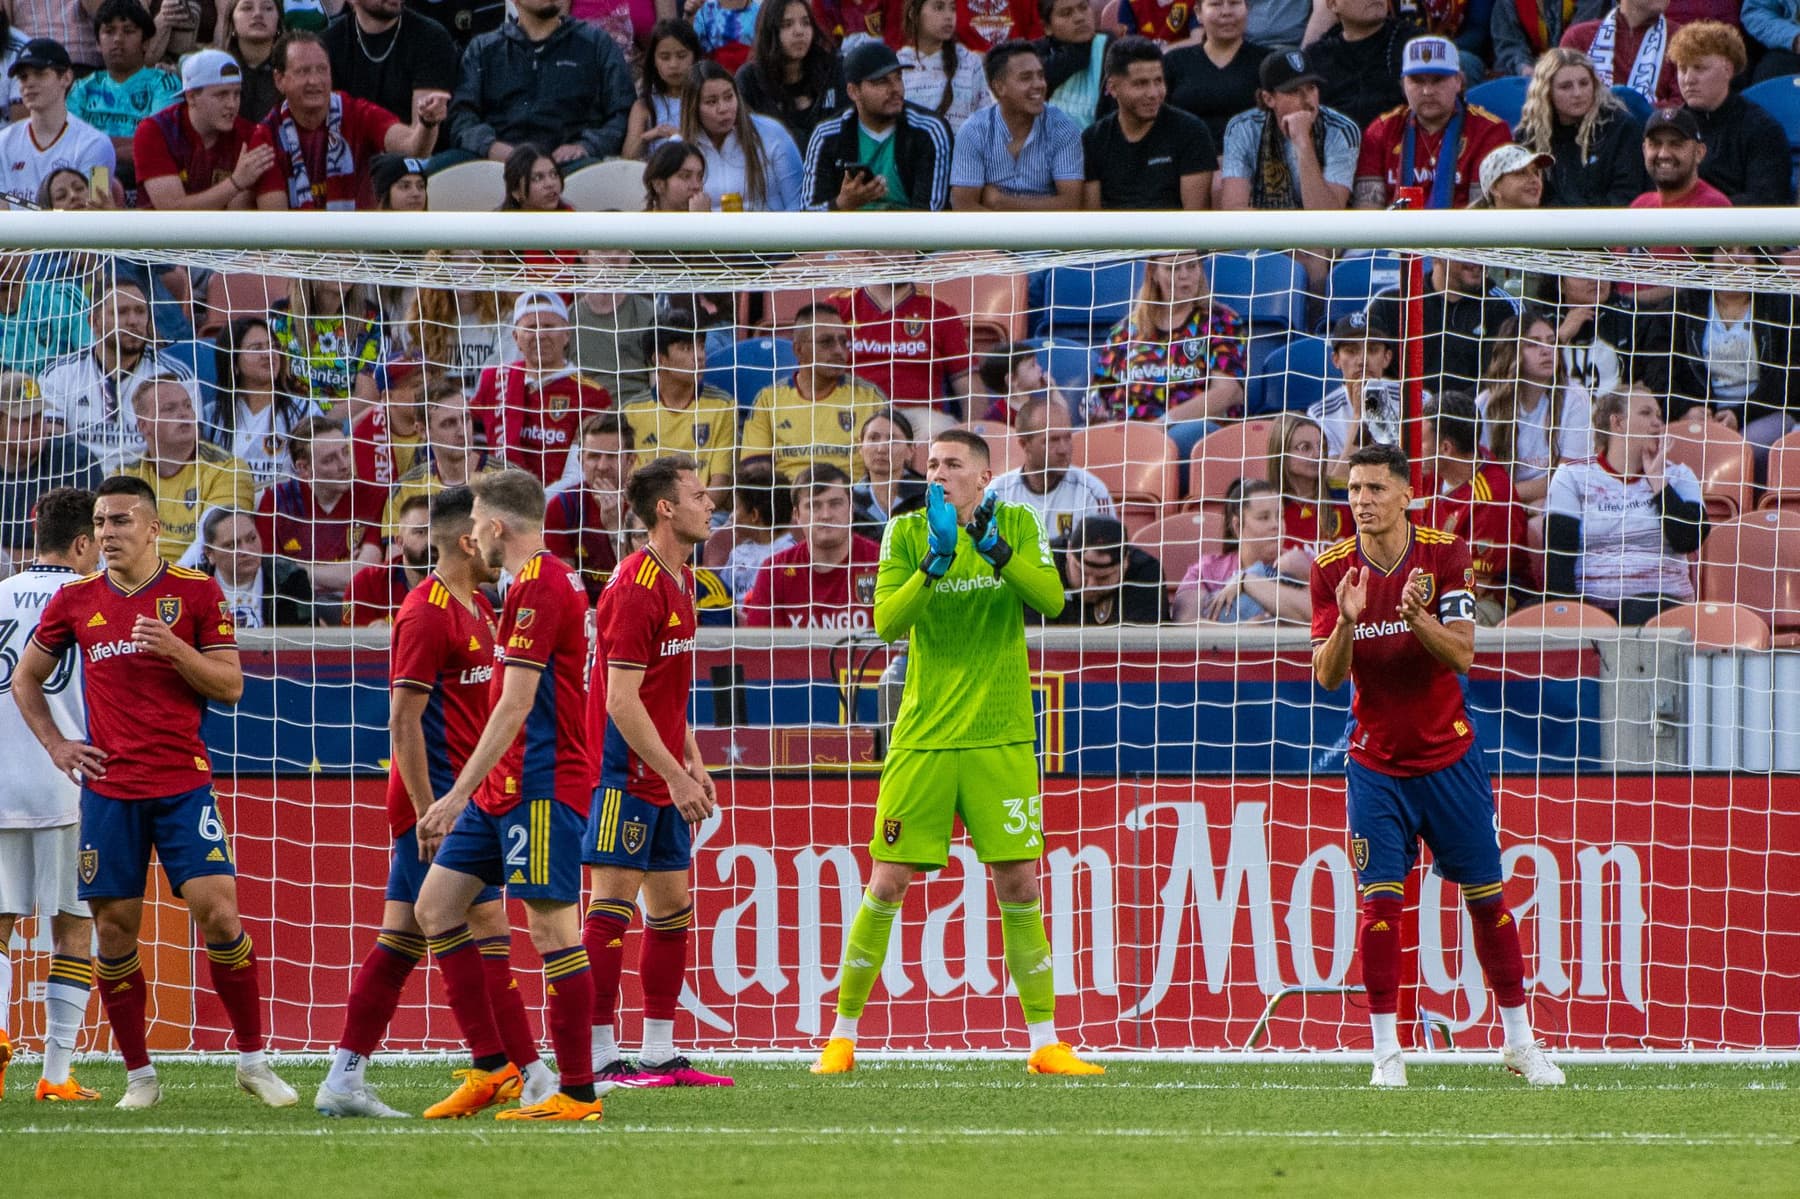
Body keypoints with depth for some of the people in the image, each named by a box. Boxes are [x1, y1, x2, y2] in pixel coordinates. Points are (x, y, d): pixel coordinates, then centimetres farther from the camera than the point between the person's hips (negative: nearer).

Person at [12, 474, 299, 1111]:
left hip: (183, 783, -2)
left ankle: (253, 1058, 0)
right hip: (109, 789, 2)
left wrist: (174, 649, -15)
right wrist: (54, 743, 7)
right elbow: (26, 679, 20)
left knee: (217, 911, -12)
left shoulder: (196, 593, 1)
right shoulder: (75, 601, 8)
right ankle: (139, 1076, 10)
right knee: (114, 930, 0)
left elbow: (230, 685, 1)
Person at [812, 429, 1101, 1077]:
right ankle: (843, 1036, 8)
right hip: (923, 738, 0)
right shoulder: (907, 532, 1)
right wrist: (935, 560, -23)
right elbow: (887, 622, -11)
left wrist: (996, 549, -24)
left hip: (1001, 739, 1)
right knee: (886, 885, -3)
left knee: (1019, 886, 0)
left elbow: (1051, 599, -12)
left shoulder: (1017, 525, 3)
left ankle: (1045, 1044, 9)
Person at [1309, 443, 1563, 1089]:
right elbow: (1328, 677, -8)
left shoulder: (1444, 554, -7)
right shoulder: (1332, 569, -5)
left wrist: (1417, 618, -31)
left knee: (1487, 899, 6)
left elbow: (1462, 655, -13)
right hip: (1376, 763, 0)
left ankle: (1519, 1041, 17)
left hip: (1450, 756, 0)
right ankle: (1386, 1052, -4)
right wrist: (1346, 623, -28)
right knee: (1380, 902, -10)